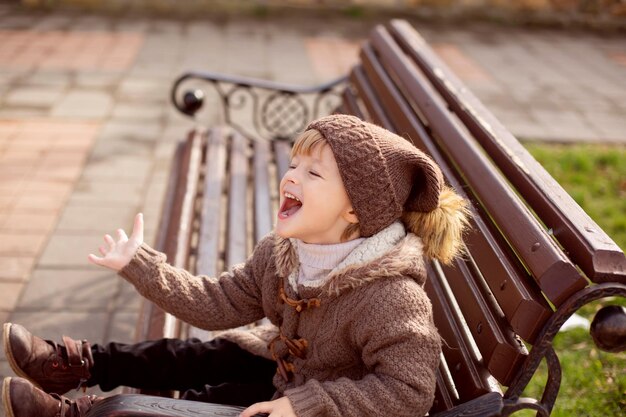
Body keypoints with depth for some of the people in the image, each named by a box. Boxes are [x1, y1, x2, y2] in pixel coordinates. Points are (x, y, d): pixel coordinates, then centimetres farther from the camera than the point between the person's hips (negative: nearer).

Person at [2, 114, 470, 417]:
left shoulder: (389, 295, -35)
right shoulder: (280, 254, -11)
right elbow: (217, 303, -4)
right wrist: (141, 265, -6)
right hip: (289, 371, 7)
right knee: (208, 356, 7)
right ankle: (77, 363, 23)